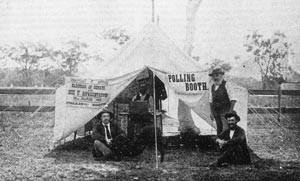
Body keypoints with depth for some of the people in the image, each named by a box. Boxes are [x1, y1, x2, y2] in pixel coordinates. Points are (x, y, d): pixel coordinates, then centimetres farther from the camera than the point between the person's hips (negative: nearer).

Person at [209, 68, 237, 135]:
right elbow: (211, 101, 17)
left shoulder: (227, 84, -5)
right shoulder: (212, 86, 12)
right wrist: (211, 112, 8)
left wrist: (230, 111, -16)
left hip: (225, 112, -6)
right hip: (216, 113, 6)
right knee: (219, 131, 7)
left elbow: (233, 99, -9)